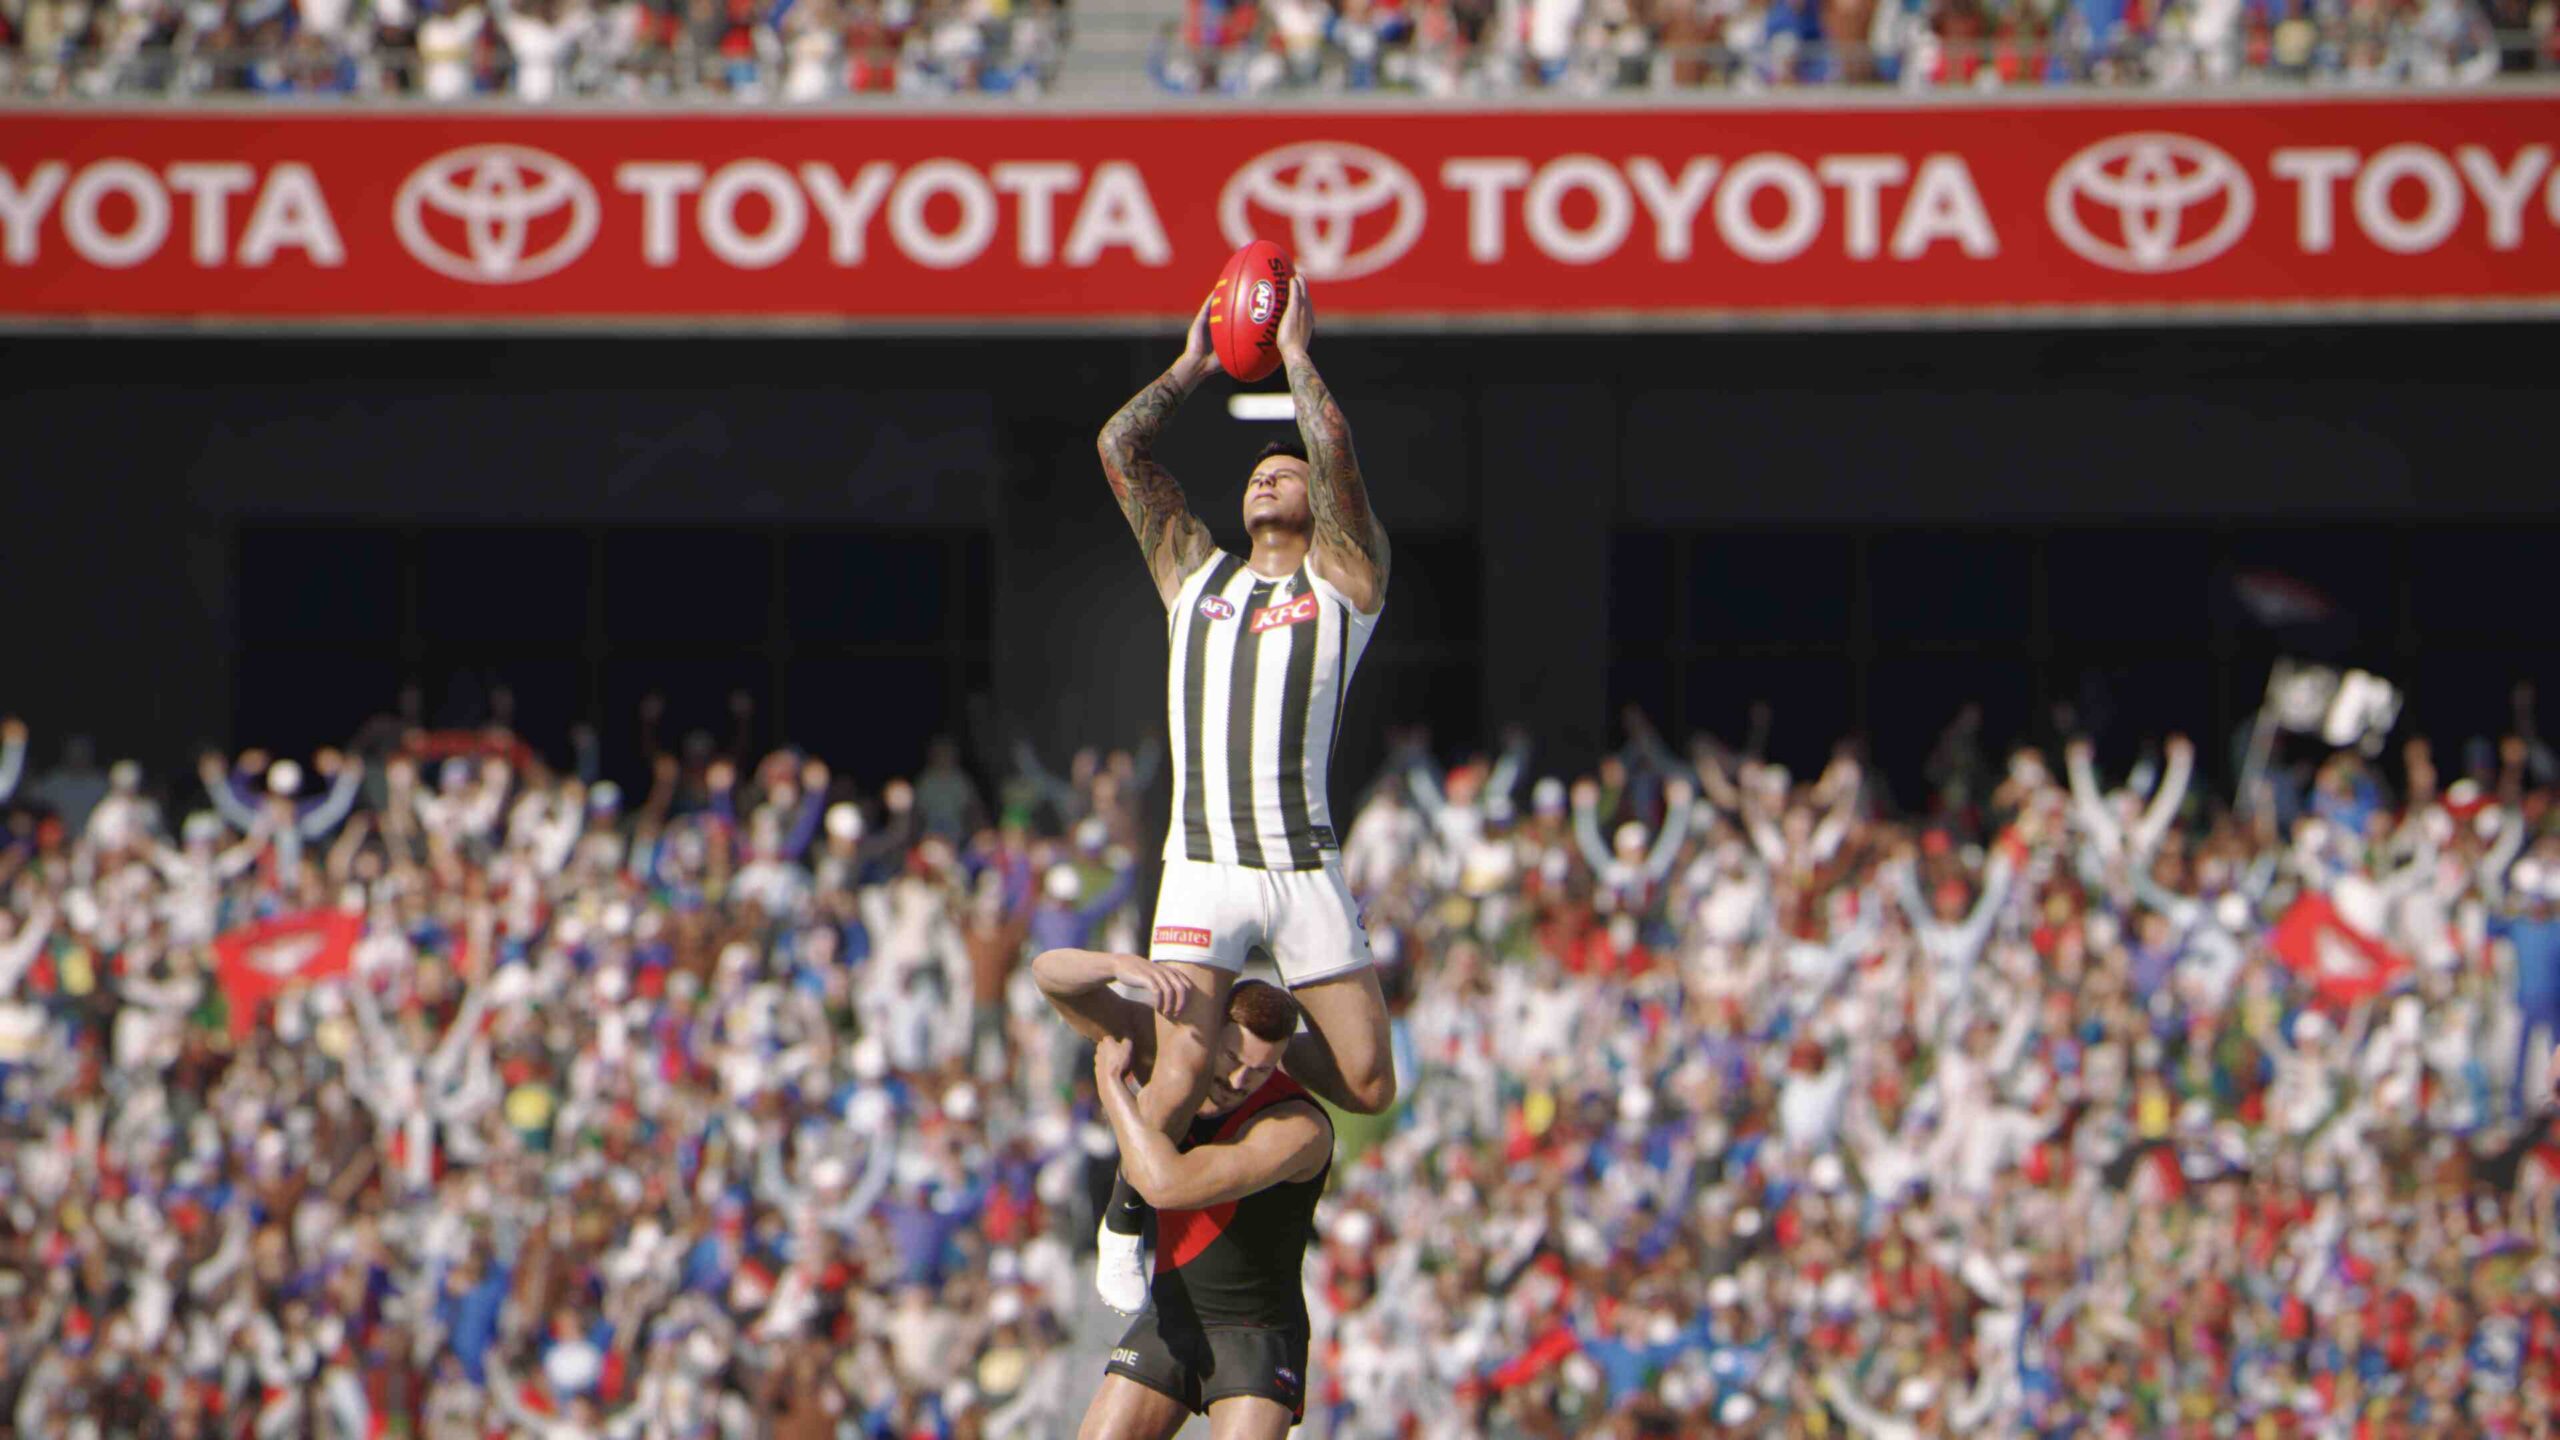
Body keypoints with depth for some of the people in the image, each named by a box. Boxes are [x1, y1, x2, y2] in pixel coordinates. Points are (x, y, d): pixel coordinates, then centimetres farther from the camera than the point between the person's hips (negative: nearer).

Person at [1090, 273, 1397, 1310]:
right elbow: (1121, 447, 14)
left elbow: (1336, 452, -5)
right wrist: (1195, 367, 19)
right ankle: (1126, 1213, 11)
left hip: (1306, 869, -1)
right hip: (1203, 866, 1)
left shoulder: (1344, 580, 11)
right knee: (1178, 1081, -16)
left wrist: (1295, 355, 5)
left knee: (1366, 1084, -4)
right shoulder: (1195, 573, 19)